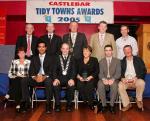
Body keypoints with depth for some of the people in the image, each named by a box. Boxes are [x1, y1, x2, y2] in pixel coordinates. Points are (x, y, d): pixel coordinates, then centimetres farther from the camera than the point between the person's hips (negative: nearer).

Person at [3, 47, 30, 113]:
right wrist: (14, 76, -7)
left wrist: (24, 77, -10)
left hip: (25, 80, 0)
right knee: (17, 82, -34)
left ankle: (8, 96, -28)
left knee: (22, 81, -36)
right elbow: (10, 73, 11)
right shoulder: (14, 61, 15)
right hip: (15, 79, 1)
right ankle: (18, 105, -33)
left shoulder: (28, 62, 12)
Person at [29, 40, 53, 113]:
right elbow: (31, 70, 9)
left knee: (49, 81, -37)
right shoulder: (34, 58, 20)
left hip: (46, 78, -2)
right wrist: (35, 77, -13)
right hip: (36, 78, 2)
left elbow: (51, 70, 1)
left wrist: (44, 77, -18)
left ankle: (48, 104, -32)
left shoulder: (50, 58, 13)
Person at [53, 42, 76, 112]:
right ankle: (57, 105, -14)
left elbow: (73, 70, 2)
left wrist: (72, 79, -17)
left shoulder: (72, 58, 13)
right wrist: (55, 79, -14)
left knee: (71, 86, -32)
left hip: (69, 78, 0)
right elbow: (54, 70, 5)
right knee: (55, 85, -30)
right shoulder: (57, 58, 15)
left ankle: (69, 105, -14)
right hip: (60, 78, 1)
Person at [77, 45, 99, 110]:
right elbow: (76, 71, 13)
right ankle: (84, 101, -15)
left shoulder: (94, 60, 13)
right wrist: (79, 76, -7)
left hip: (91, 79, -2)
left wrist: (90, 77, -13)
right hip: (81, 79, 2)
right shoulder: (79, 61, 20)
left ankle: (91, 103, -18)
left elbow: (97, 71, 3)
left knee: (89, 85, -33)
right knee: (80, 85, -31)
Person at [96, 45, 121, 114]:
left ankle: (112, 105, -22)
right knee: (100, 84, -32)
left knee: (114, 85, -35)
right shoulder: (101, 61, 14)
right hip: (104, 80, 1)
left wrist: (112, 79, -21)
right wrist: (103, 79, -21)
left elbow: (118, 73, -1)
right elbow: (100, 73, 3)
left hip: (113, 80, -1)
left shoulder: (117, 61, 10)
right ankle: (104, 105, -20)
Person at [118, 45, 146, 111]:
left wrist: (136, 77, -15)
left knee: (141, 83, -34)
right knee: (120, 86, -30)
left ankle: (139, 100, -8)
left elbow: (144, 70, 1)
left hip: (136, 80, -1)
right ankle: (127, 104, -16)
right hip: (126, 80, 1)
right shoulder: (122, 61, 13)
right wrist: (122, 78, -14)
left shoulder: (138, 59, 9)